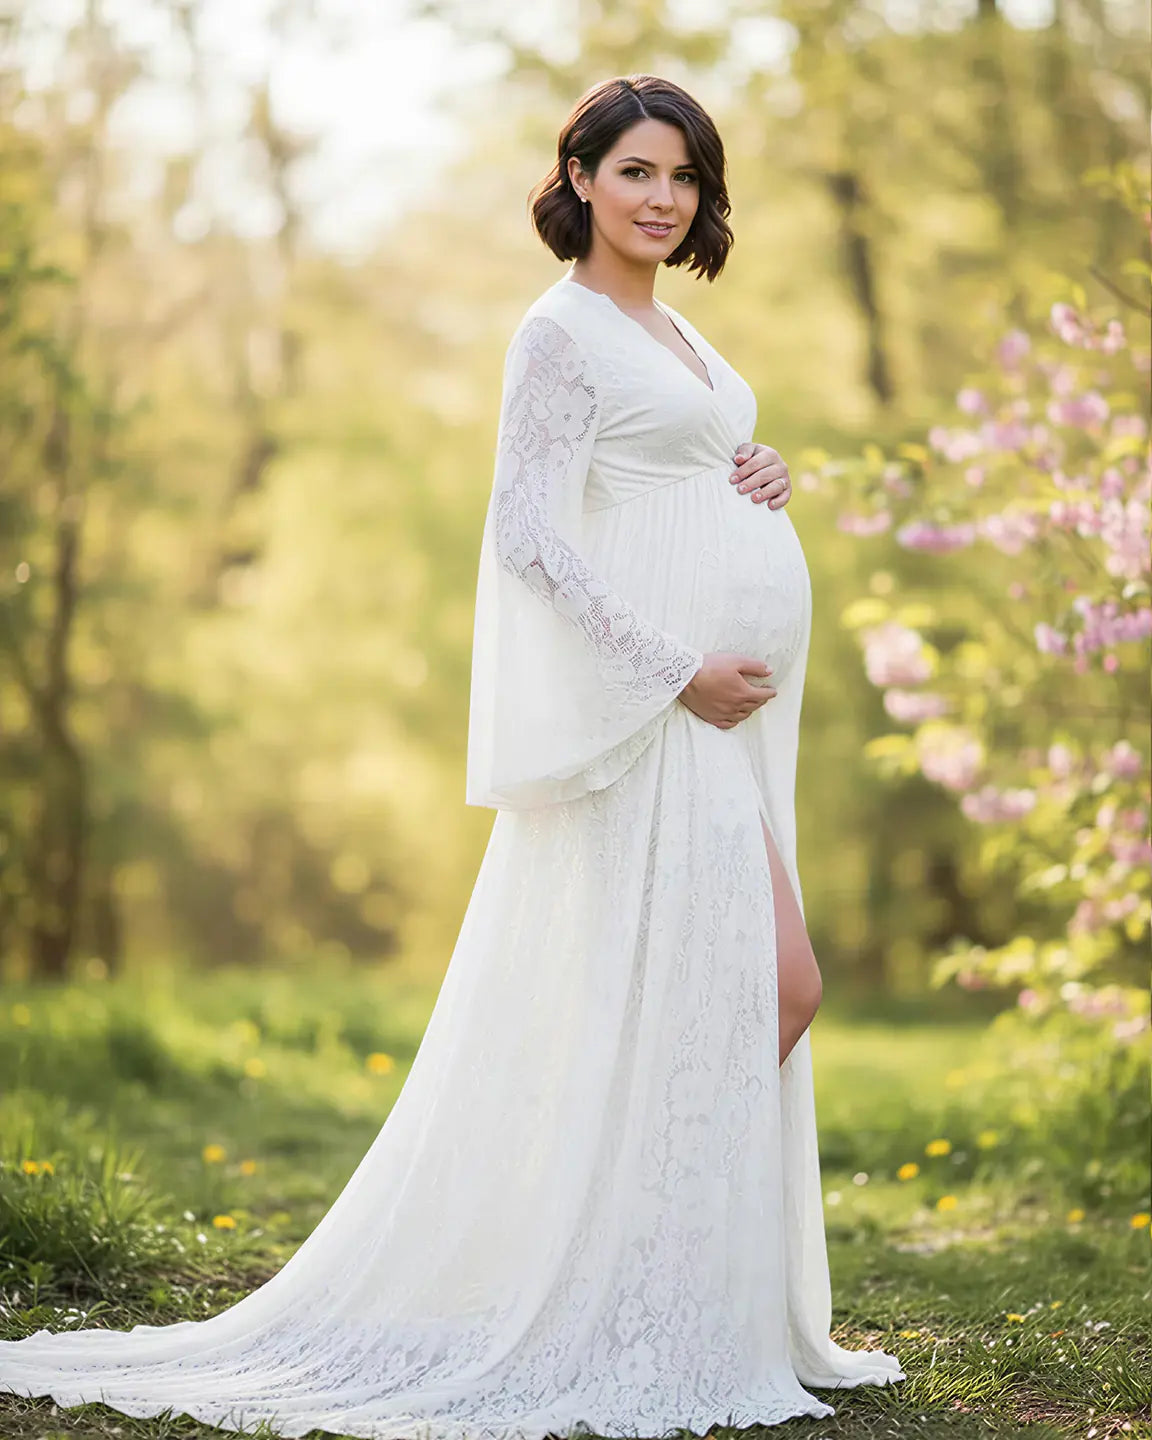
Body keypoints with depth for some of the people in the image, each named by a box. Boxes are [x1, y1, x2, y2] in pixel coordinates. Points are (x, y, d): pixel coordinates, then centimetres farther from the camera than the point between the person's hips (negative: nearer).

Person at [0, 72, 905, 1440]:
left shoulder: (676, 332, 19)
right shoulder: (562, 328, -8)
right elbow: (528, 532, -16)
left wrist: (763, 479, 5)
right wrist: (678, 670, -18)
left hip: (727, 701, 9)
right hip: (646, 699, -9)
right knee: (775, 982, -10)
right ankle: (672, 1324, 0)